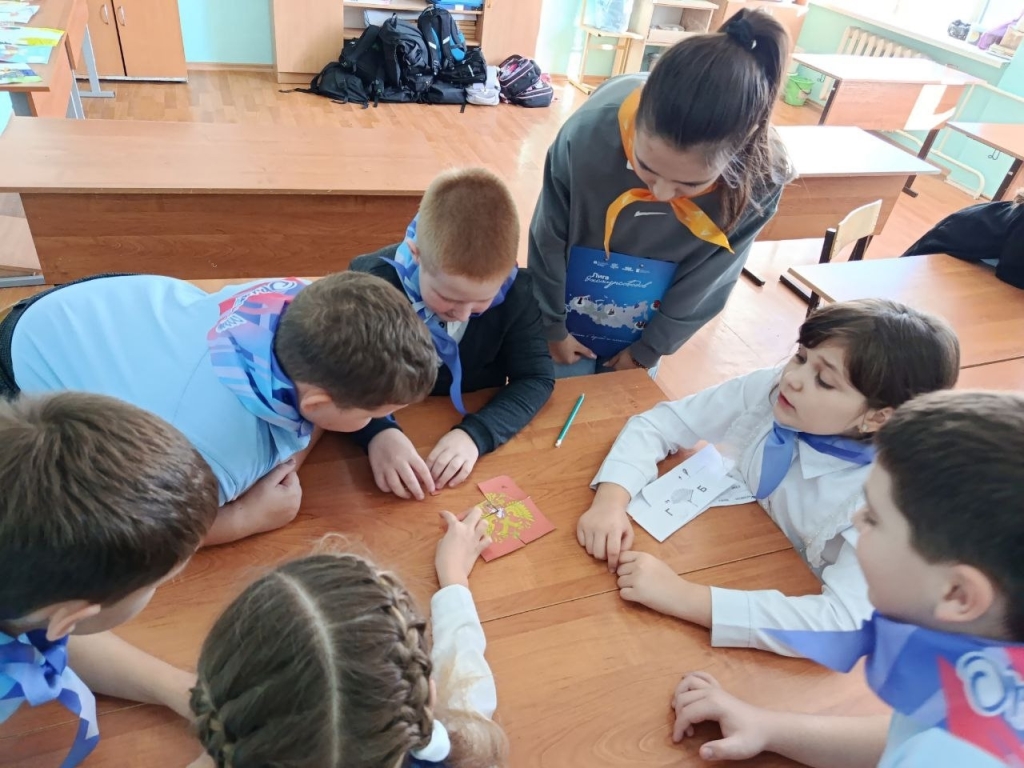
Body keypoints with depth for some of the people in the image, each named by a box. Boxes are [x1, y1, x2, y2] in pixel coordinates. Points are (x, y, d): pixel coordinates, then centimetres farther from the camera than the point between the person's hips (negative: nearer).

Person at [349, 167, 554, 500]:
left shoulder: (515, 290, -15)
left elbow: (536, 377, -12)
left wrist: (477, 433, -30)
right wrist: (377, 432, -37)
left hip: (476, 419, 3)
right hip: (394, 426, -2)